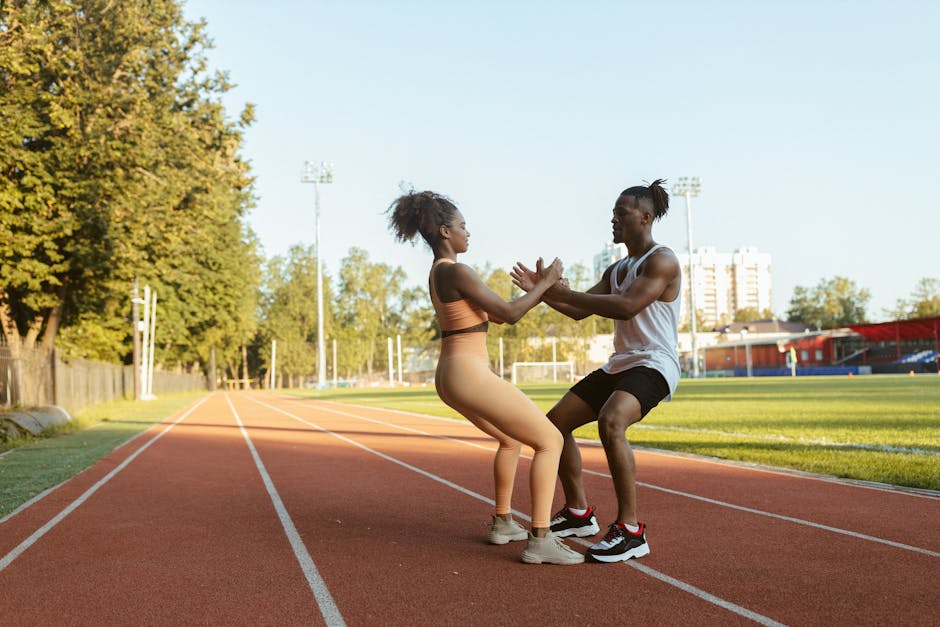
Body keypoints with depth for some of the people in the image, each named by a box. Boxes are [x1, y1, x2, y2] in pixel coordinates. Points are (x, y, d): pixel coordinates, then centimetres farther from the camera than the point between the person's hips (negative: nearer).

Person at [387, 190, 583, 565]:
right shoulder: (455, 270, -15)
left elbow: (495, 315, 21)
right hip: (470, 375, -10)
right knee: (550, 440, -5)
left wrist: (536, 287, 16)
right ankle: (540, 540, -8)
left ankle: (502, 523, 33)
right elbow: (509, 313, -13)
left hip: (452, 377, 10)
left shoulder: (438, 273, 16)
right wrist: (545, 283, 0)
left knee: (512, 440, 30)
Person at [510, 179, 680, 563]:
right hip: (619, 365, 10)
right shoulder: (616, 270, 17)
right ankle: (578, 514, 19)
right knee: (556, 422, 7)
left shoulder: (662, 261, -11)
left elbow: (627, 306, -25)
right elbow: (580, 312, 18)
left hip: (654, 366, -10)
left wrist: (565, 293, -23)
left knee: (610, 423, -36)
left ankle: (631, 531, -29)